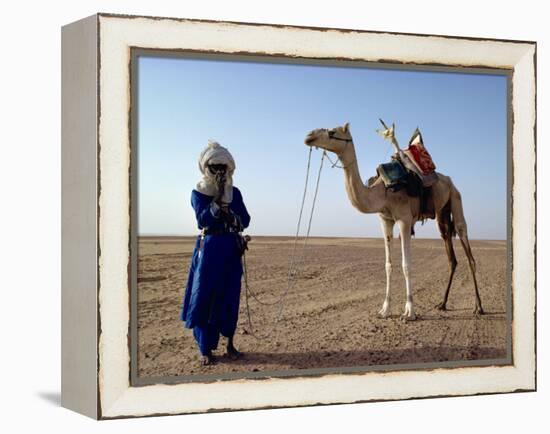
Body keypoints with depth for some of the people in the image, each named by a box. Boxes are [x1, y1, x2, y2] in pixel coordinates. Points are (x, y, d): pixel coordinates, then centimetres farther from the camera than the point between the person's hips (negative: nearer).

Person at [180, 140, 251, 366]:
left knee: (229, 297, 6)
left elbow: (245, 220, 2)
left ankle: (229, 343, 18)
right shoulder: (198, 193, 0)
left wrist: (229, 206, -14)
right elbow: (203, 220, -16)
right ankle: (205, 349, 2)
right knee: (205, 297, -5)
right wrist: (218, 199, -23)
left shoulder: (234, 193, 9)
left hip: (231, 249, 3)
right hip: (209, 248, -3)